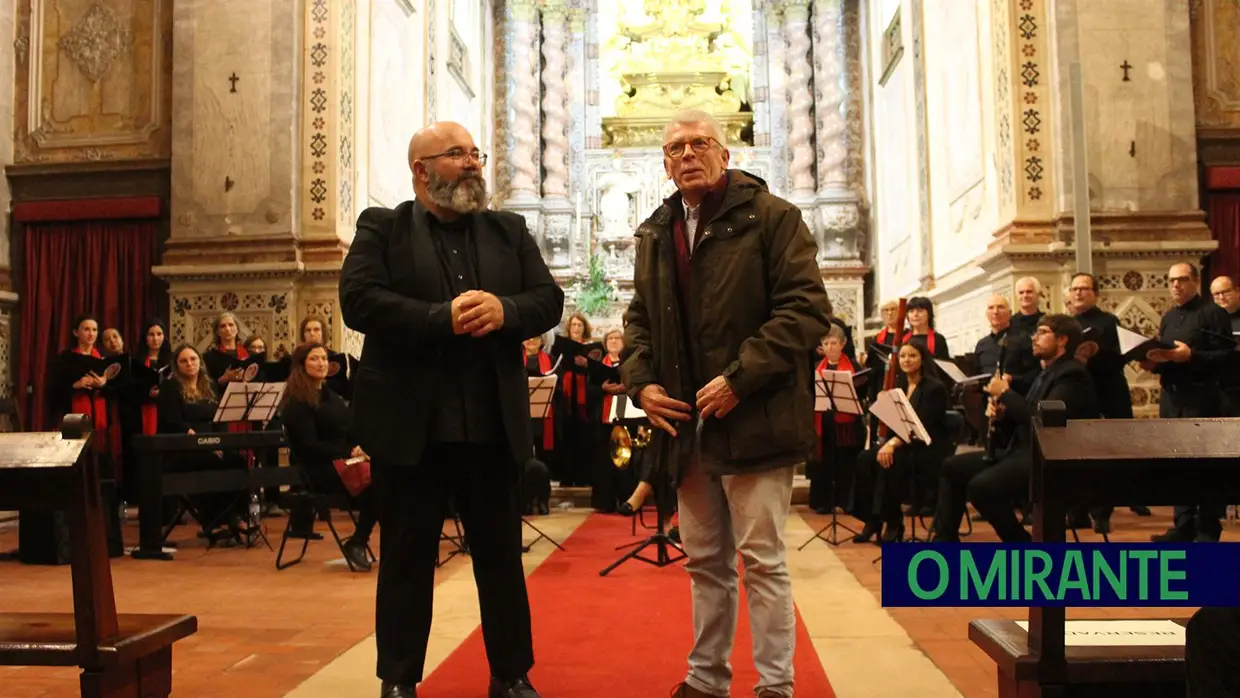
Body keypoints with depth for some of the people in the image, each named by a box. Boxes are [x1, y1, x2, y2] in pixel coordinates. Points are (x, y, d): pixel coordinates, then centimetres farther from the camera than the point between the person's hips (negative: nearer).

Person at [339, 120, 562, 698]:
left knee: (502, 556, 11)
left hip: (492, 426, 3)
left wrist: (504, 311, -15)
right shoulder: (382, 228, 3)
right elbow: (358, 300, -11)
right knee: (407, 558, 9)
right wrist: (443, 319, -19)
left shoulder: (509, 231, 13)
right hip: (410, 425, -2)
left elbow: (549, 299, 5)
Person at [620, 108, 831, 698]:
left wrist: (739, 378, -18)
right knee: (704, 561, 15)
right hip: (686, 425, 6)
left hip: (752, 422, -6)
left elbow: (806, 308, -12)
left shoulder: (771, 218, -4)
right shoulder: (655, 234, 15)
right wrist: (641, 380, 3)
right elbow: (639, 317, 21)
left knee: (763, 559, 1)